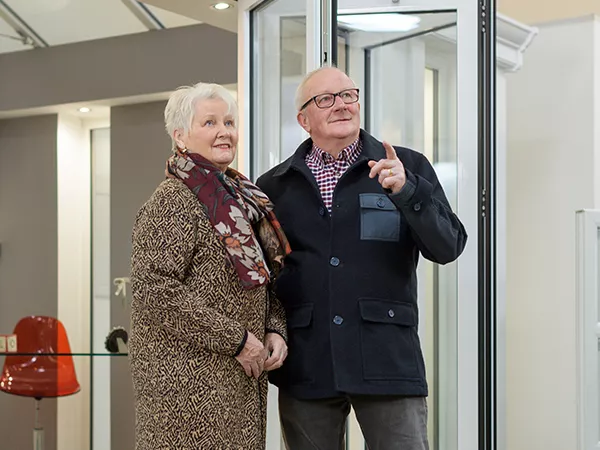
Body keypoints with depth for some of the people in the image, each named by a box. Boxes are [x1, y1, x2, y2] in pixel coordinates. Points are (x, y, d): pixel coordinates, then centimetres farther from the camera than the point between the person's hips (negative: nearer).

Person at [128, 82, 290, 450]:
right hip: (188, 382, -8)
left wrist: (275, 329, 2)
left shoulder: (243, 199, 15)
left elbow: (269, 280, 21)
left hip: (243, 380, 8)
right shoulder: (173, 202, -10)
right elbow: (156, 292, -19)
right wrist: (236, 340, -17)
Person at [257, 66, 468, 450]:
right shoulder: (275, 186, 11)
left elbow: (448, 247, -2)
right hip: (305, 367, 2)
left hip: (388, 360, -1)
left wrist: (405, 191, -14)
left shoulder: (408, 168, 7)